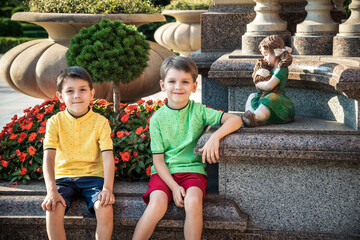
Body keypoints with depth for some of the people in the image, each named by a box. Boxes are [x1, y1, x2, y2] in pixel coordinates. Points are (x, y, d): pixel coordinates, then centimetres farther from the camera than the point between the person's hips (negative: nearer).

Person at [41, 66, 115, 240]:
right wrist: (52, 191, -24)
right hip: (64, 176, 1)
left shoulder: (100, 122, -2)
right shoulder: (55, 122, -1)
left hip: (92, 176, 0)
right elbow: (48, 157, -10)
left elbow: (108, 157, -10)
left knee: (105, 207, -30)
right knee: (53, 209, -29)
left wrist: (107, 188, -25)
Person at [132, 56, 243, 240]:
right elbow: (158, 159, 0)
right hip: (164, 173, 0)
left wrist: (215, 137, -23)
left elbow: (235, 120, -4)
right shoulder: (158, 119, 2)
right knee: (157, 204, -30)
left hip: (192, 170, 0)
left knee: (193, 201, -32)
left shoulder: (199, 111, 3)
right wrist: (174, 186, -14)